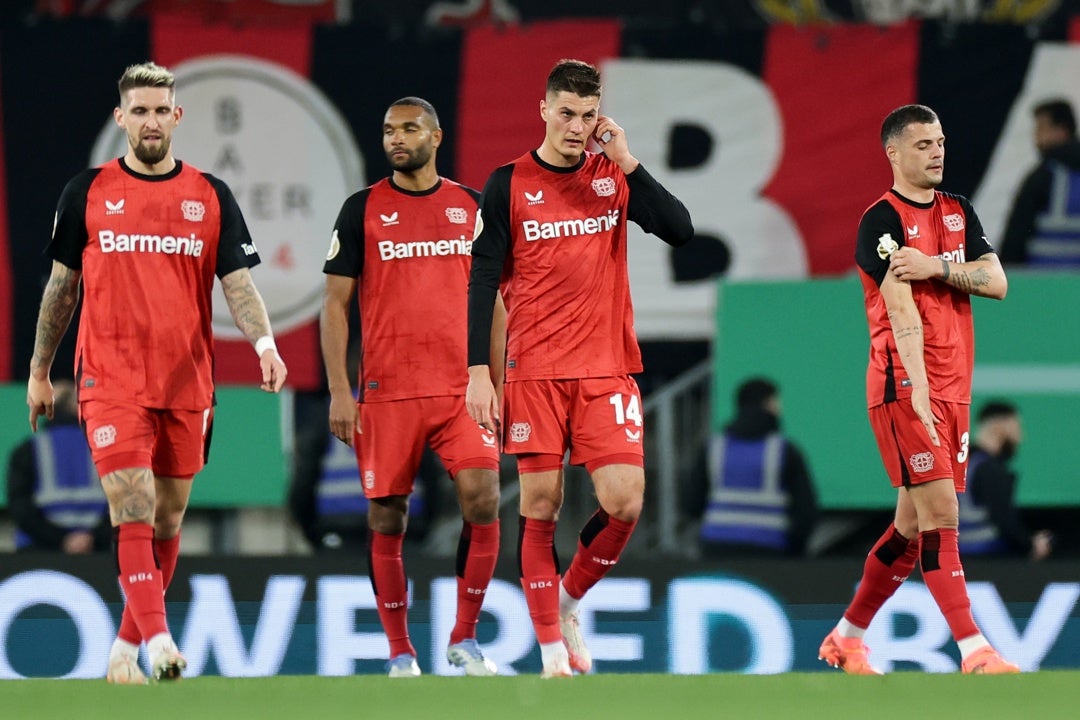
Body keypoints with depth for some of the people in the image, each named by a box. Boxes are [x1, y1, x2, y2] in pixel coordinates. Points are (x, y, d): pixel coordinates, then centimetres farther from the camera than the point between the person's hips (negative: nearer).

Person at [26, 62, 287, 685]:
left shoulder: (211, 196, 7)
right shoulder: (89, 192, 5)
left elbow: (238, 282, 2)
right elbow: (62, 284, 12)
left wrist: (264, 342, -16)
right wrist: (40, 370, 14)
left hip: (188, 383, 2)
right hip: (111, 380, -2)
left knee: (167, 520, 7)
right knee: (133, 510, -17)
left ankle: (127, 644, 20)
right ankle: (158, 638, -27)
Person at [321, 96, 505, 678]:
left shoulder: (471, 207, 9)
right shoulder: (363, 209, 3)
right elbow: (336, 303, 3)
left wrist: (495, 383, 8)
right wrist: (339, 391, -6)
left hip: (463, 387, 1)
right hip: (387, 390, -1)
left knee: (482, 499, -13)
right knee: (387, 517, 1)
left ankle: (464, 639, 1)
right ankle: (400, 651, 13)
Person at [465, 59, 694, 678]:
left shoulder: (614, 177, 6)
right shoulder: (509, 185, 1)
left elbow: (681, 231, -5)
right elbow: (483, 281, 0)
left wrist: (628, 162, -10)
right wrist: (478, 371, -7)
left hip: (607, 370, 1)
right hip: (535, 371, -1)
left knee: (625, 501, -10)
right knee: (541, 505, -2)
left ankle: (570, 599, 15)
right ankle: (552, 645, 6)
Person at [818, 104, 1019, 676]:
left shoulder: (959, 212, 15)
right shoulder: (882, 221, -7)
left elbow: (996, 282, 3)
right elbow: (901, 307, -17)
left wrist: (939, 267, -14)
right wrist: (918, 386, -26)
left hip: (953, 389, 7)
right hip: (904, 387, -7)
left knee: (914, 526, 11)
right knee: (940, 515, -13)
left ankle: (847, 637, 23)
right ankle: (974, 652, -17)